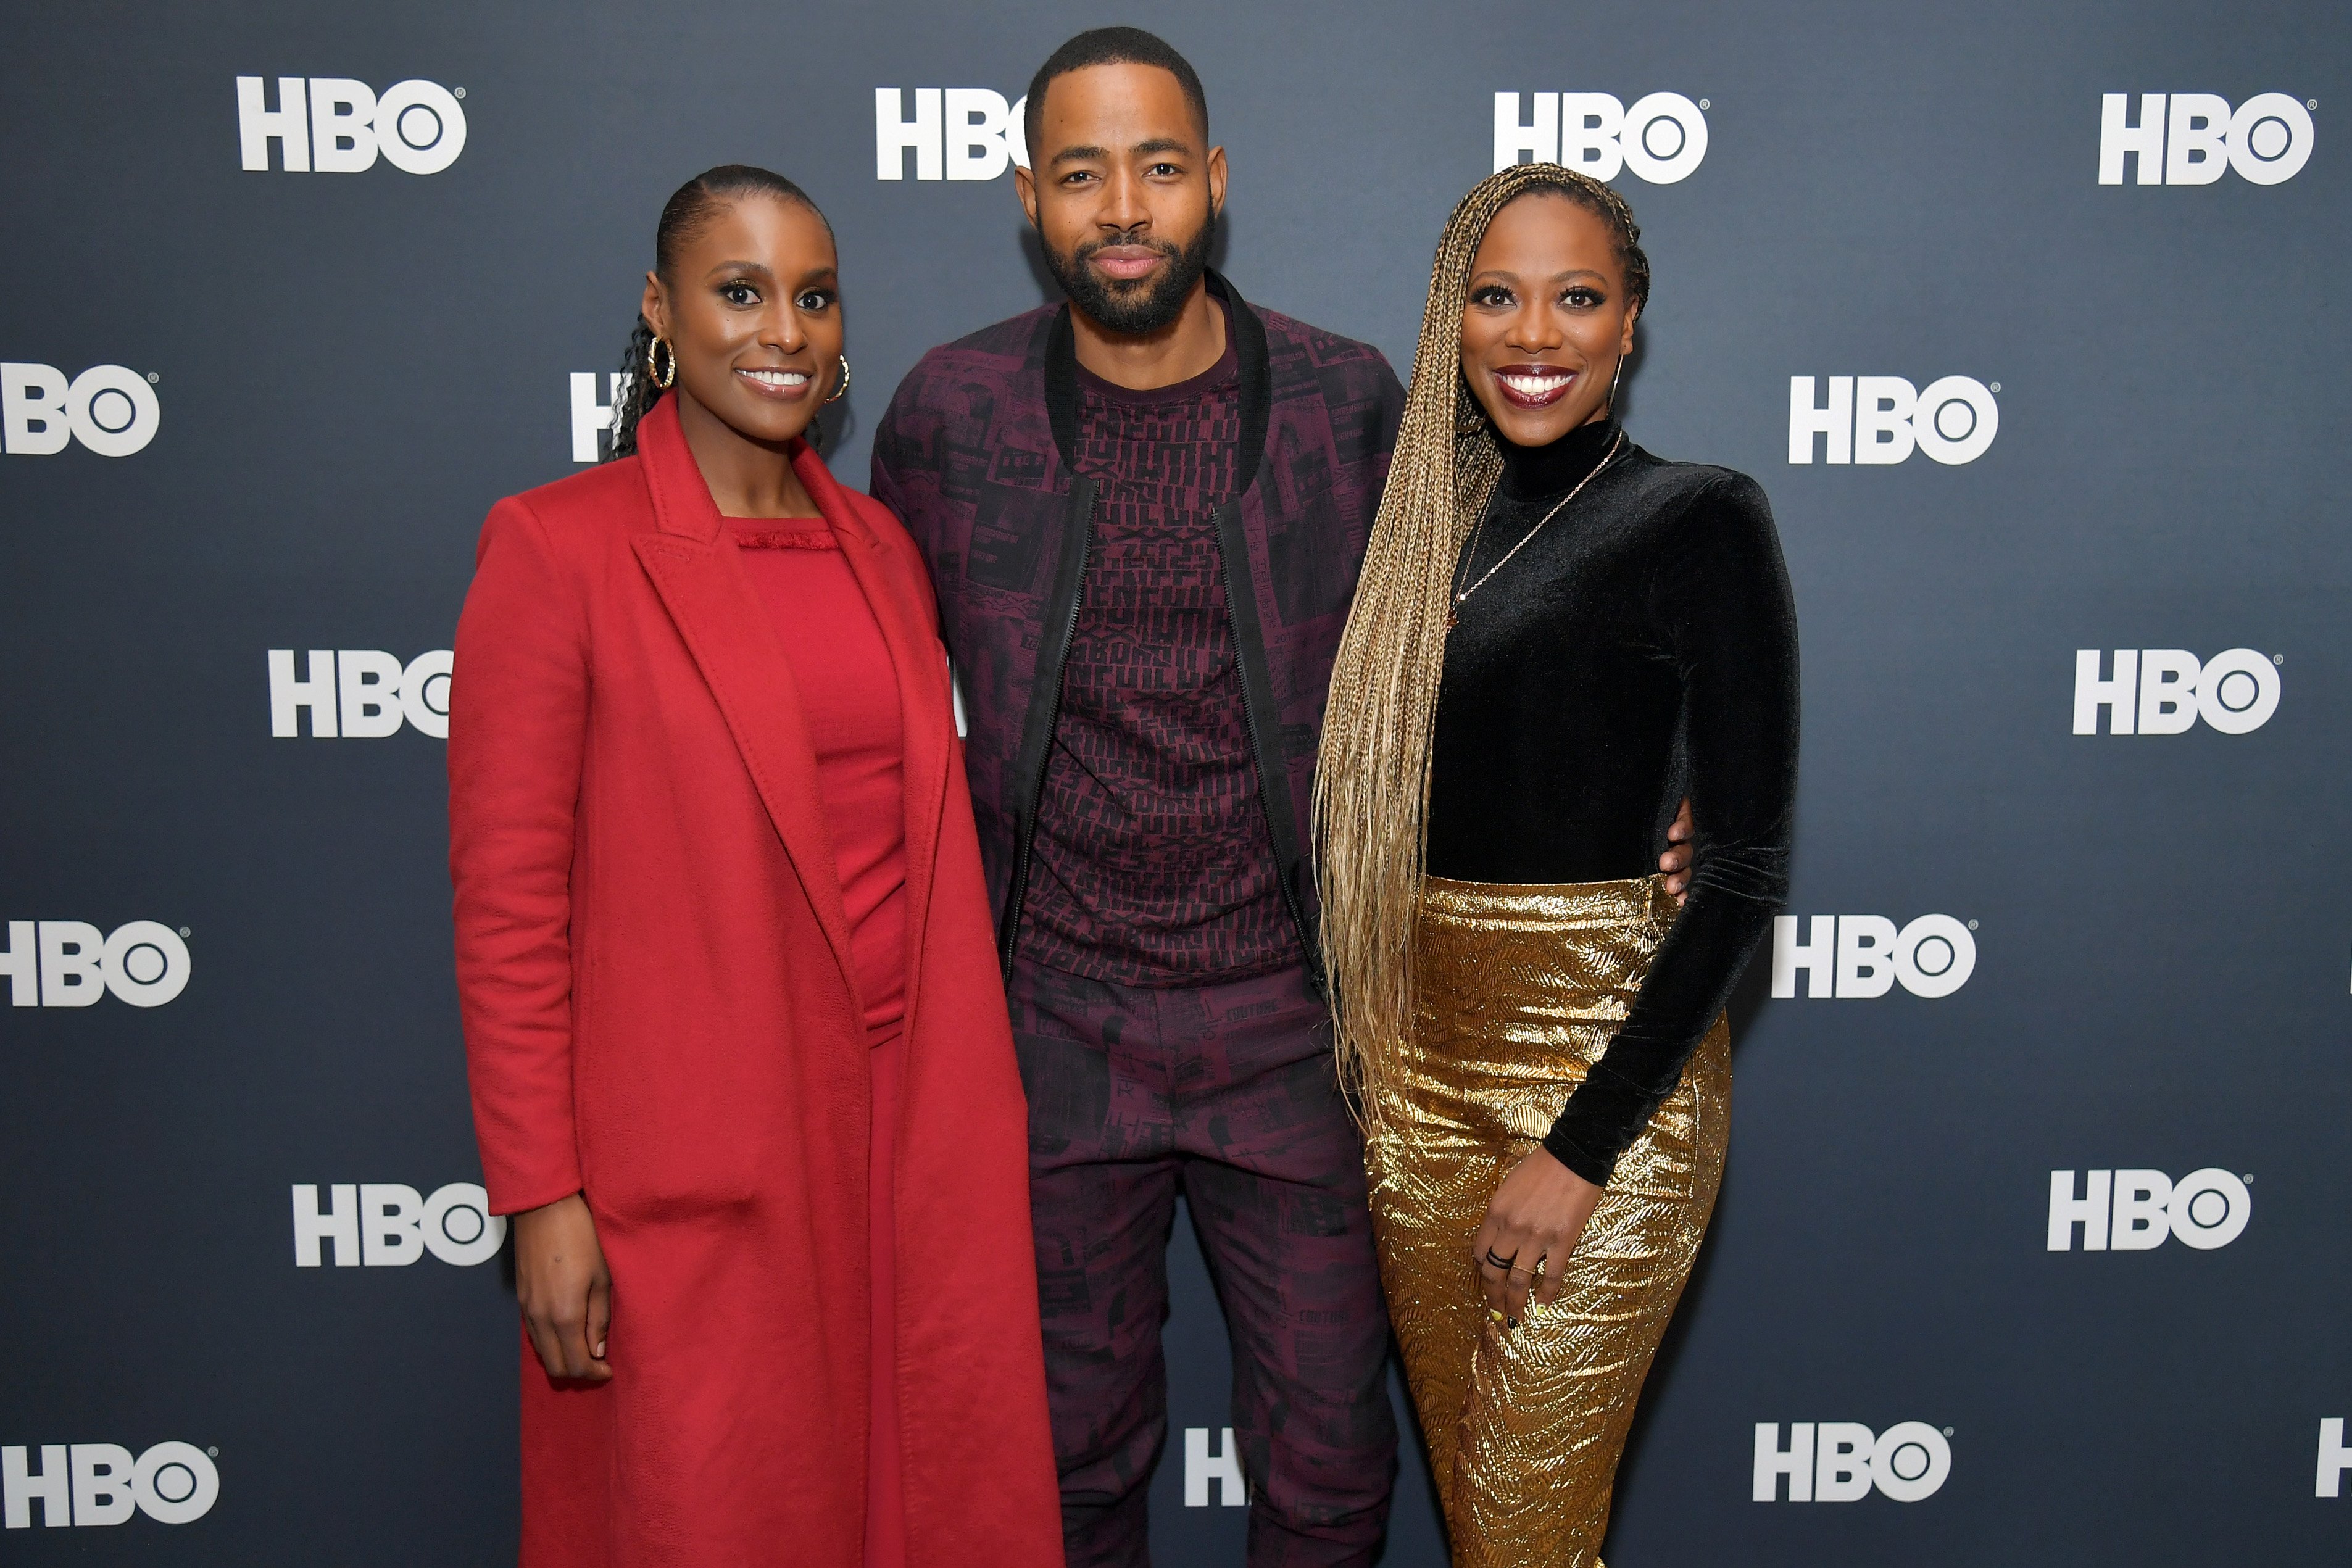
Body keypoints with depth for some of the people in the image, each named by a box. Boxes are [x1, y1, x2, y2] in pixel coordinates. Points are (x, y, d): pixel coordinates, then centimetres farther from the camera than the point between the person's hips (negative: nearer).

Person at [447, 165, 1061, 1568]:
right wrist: (541, 1199, -11)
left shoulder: (879, 544, 9)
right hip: (695, 1159, -5)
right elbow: (507, 902, -9)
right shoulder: (557, 548, -8)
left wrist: (970, 1110, 10)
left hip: (911, 1124, 5)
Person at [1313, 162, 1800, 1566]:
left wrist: (1583, 1146, -14)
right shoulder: (1433, 520, 10)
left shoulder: (1700, 524, -8)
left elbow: (1749, 870, -12)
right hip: (1419, 1064, 6)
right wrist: (1369, 1052, 7)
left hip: (1605, 1062, -5)